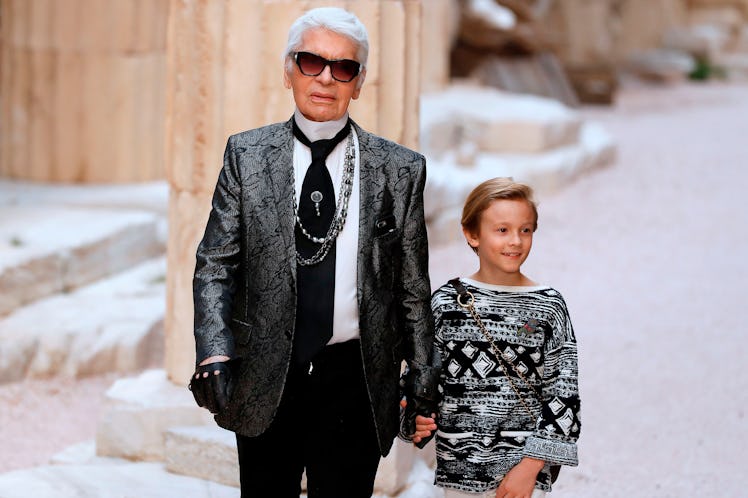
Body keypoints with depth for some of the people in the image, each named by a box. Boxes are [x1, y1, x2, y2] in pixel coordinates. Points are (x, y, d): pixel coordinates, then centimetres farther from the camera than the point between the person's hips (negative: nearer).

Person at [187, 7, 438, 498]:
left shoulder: (401, 169, 2)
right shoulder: (246, 155, 3)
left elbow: (413, 287, 6)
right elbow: (216, 264, 0)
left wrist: (422, 371, 4)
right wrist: (214, 352, -15)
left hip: (354, 380, 0)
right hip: (265, 380, 1)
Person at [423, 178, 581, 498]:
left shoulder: (548, 306, -1)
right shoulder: (445, 302, 2)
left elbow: (564, 395, -1)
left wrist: (531, 465, -8)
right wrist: (417, 418, -12)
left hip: (524, 471, -1)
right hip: (458, 470, 2)